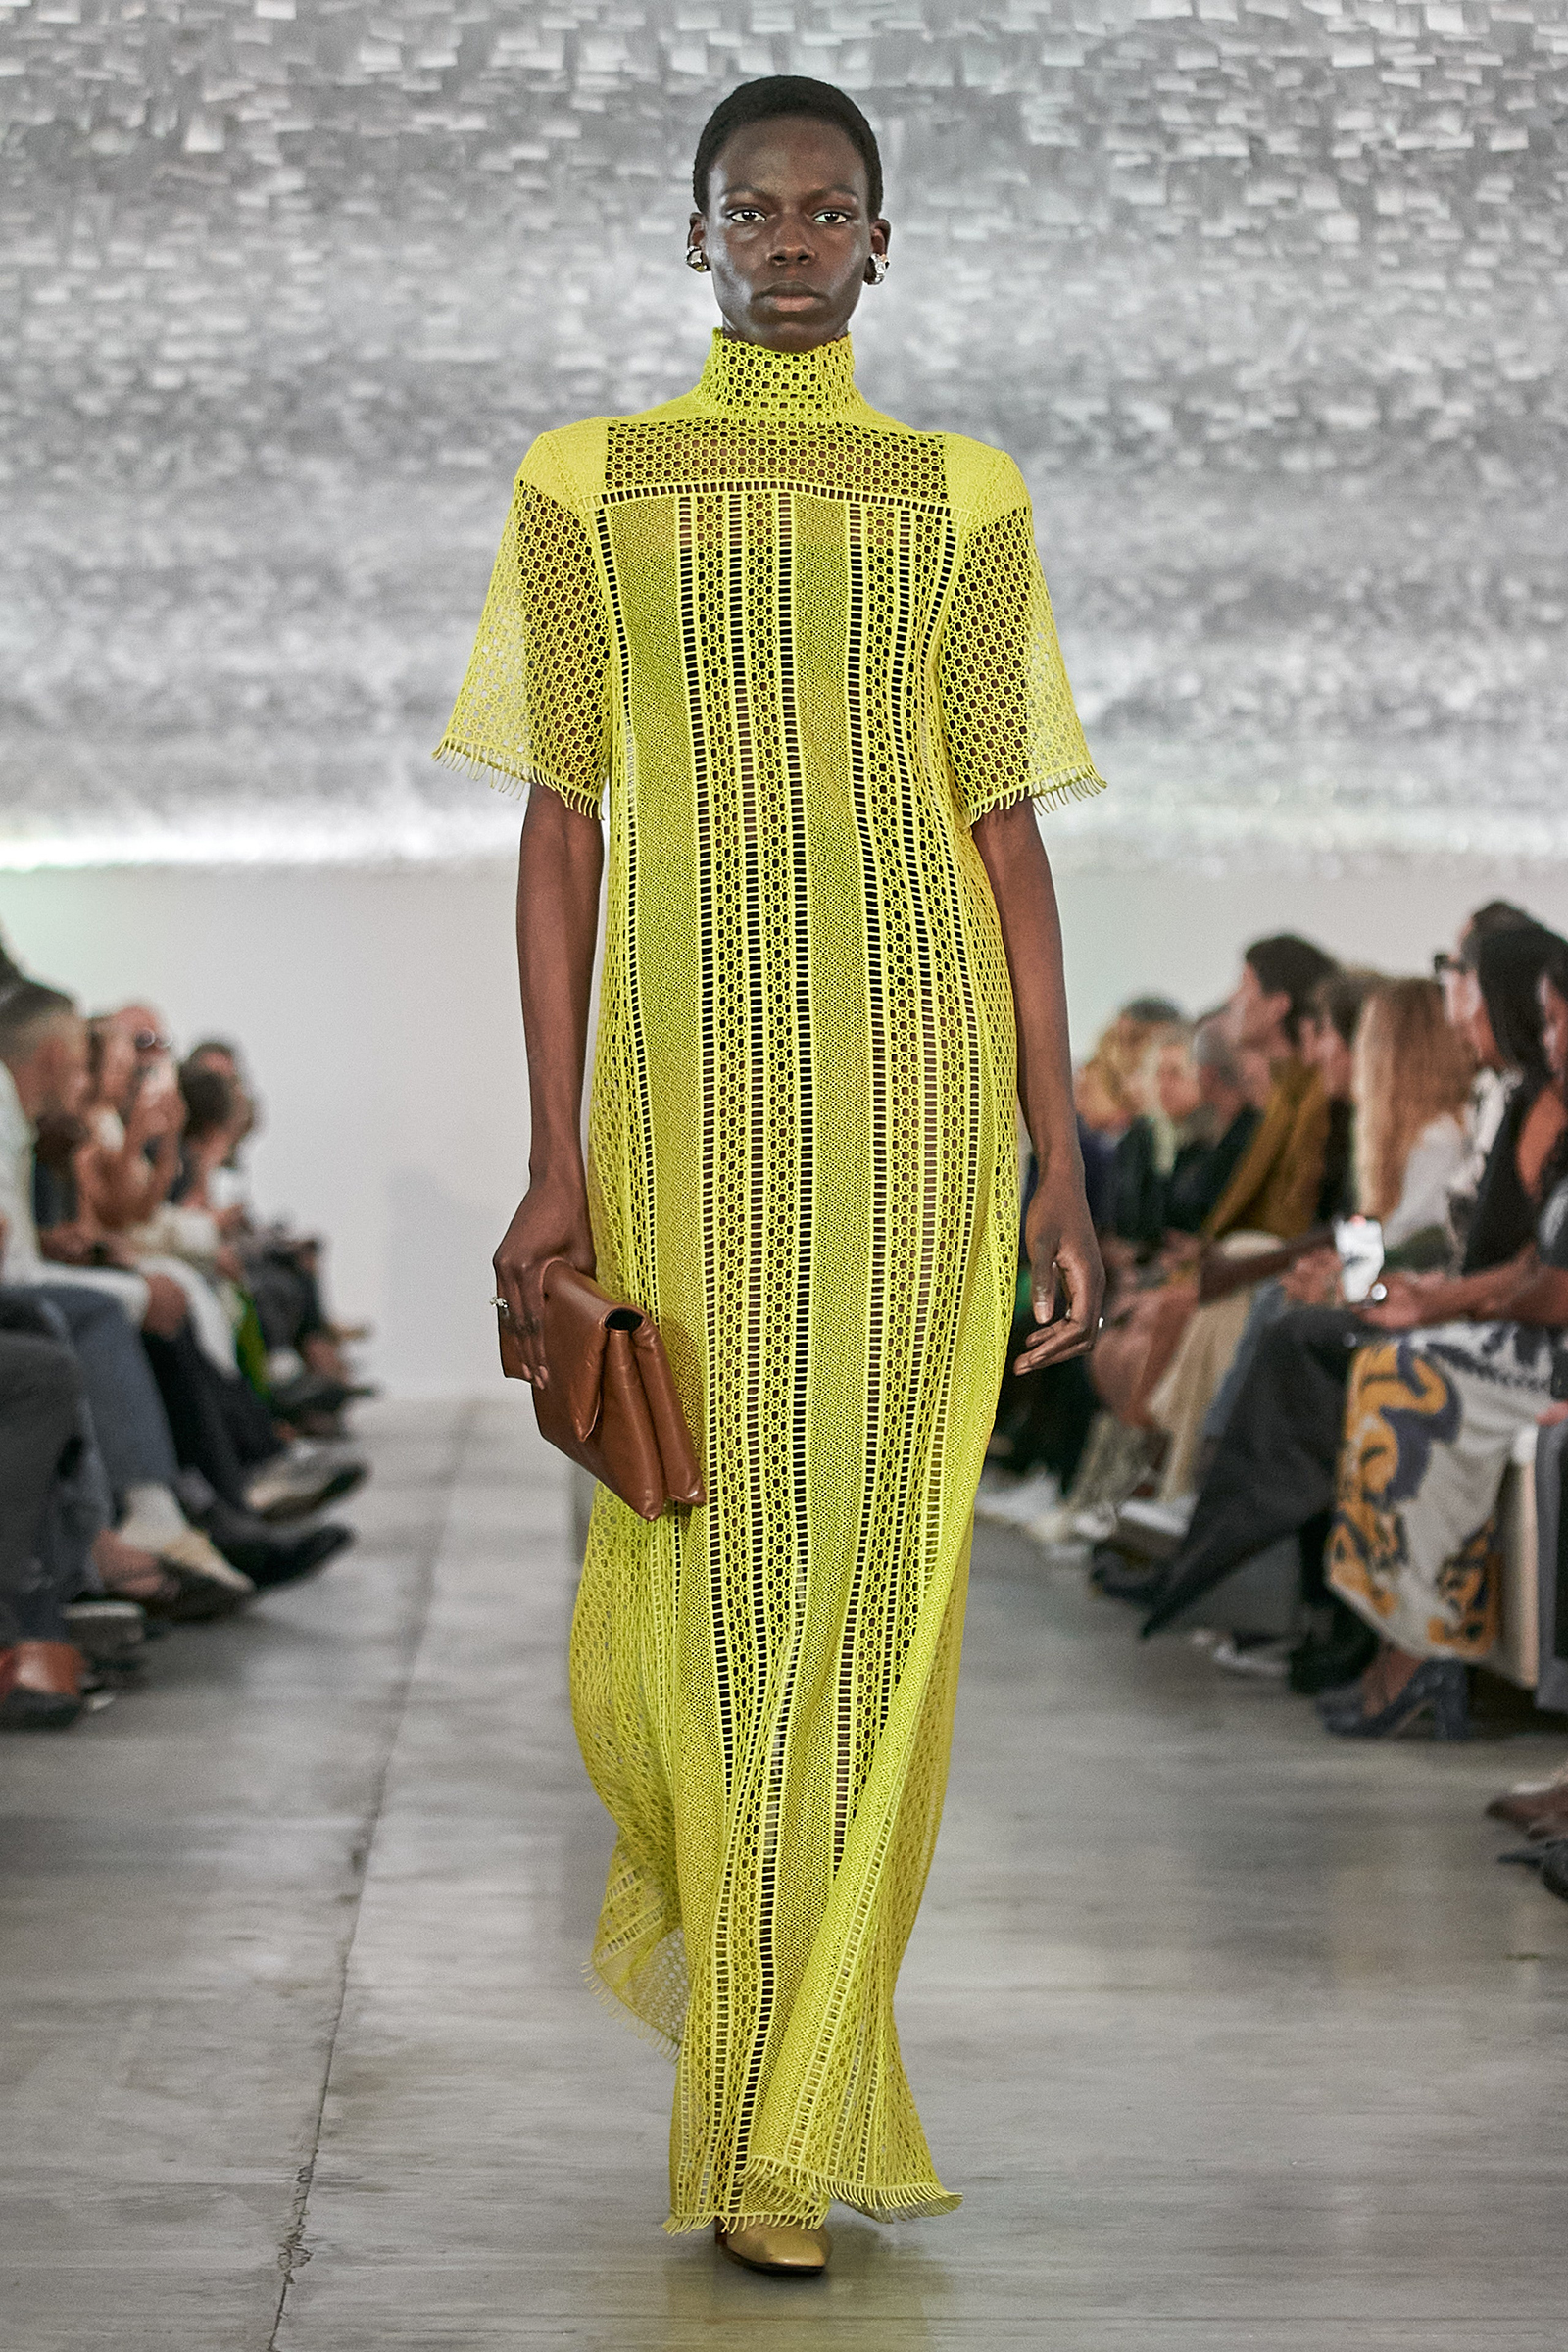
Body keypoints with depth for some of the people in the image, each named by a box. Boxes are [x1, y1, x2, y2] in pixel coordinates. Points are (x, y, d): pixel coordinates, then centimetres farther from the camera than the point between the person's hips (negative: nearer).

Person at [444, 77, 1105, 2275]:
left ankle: (779, 2134, 6)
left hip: (919, 1088, 0)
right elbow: (558, 825, 5)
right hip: (685, 1085, 0)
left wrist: (1060, 1163, 1)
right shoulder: (585, 486, 8)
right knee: (689, 1562, -2)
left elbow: (1008, 834, 7)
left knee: (874, 1565, -3)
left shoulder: (966, 502, 10)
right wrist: (555, 1161, -3)